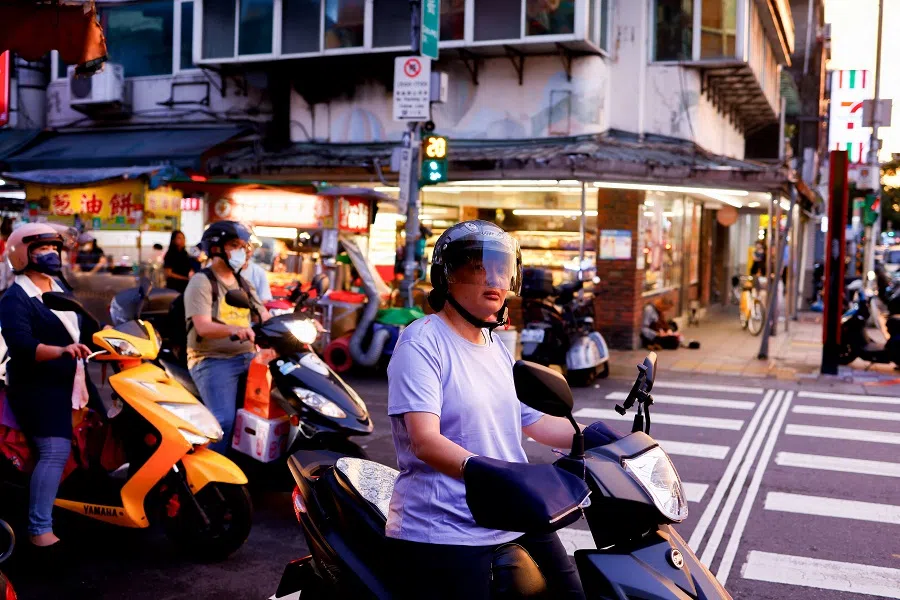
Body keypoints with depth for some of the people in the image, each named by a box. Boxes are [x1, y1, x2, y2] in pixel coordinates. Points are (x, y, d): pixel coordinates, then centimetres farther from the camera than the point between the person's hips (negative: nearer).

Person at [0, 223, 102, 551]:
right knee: (55, 452, -19)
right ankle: (40, 530, -18)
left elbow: (82, 331, 19)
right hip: (39, 387, -9)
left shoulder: (60, 291, 17)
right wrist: (61, 350, -40)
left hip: (73, 382, 9)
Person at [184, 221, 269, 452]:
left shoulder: (244, 284, 18)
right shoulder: (201, 282, -5)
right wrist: (235, 330, -38)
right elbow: (203, 327, -19)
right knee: (224, 420, -25)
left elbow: (266, 318, 12)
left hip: (247, 357, 7)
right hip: (212, 360, -7)